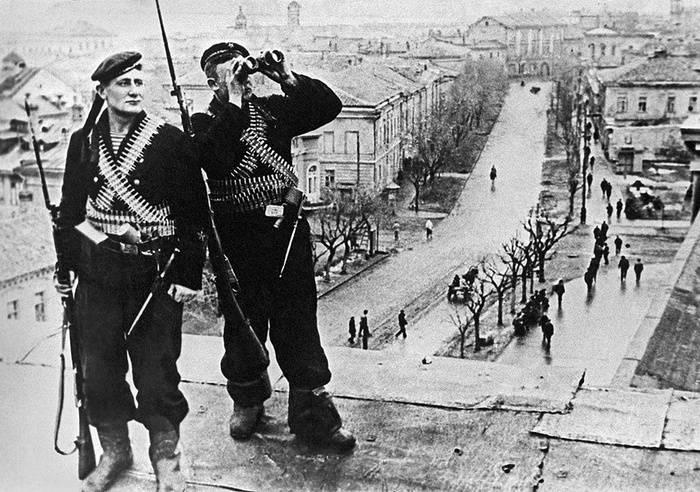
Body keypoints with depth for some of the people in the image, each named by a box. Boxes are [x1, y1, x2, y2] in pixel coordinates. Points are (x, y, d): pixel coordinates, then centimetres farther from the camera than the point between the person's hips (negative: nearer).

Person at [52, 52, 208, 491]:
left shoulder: (170, 141, -3)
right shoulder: (83, 143, 8)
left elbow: (195, 211, -4)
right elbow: (70, 210, 14)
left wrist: (189, 274, -9)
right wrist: (65, 267, 11)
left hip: (156, 274, -3)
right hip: (97, 274, 4)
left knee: (157, 370, 1)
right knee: (100, 370, 9)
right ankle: (114, 452, 29)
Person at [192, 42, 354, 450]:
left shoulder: (274, 109, 10)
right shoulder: (205, 122, 0)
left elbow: (330, 106, 4)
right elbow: (218, 159, -22)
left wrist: (289, 80, -6)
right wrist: (234, 103, -22)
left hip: (288, 230, 2)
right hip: (237, 237, -2)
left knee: (299, 322, 5)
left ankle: (313, 414, 14)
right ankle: (248, 402, 33)